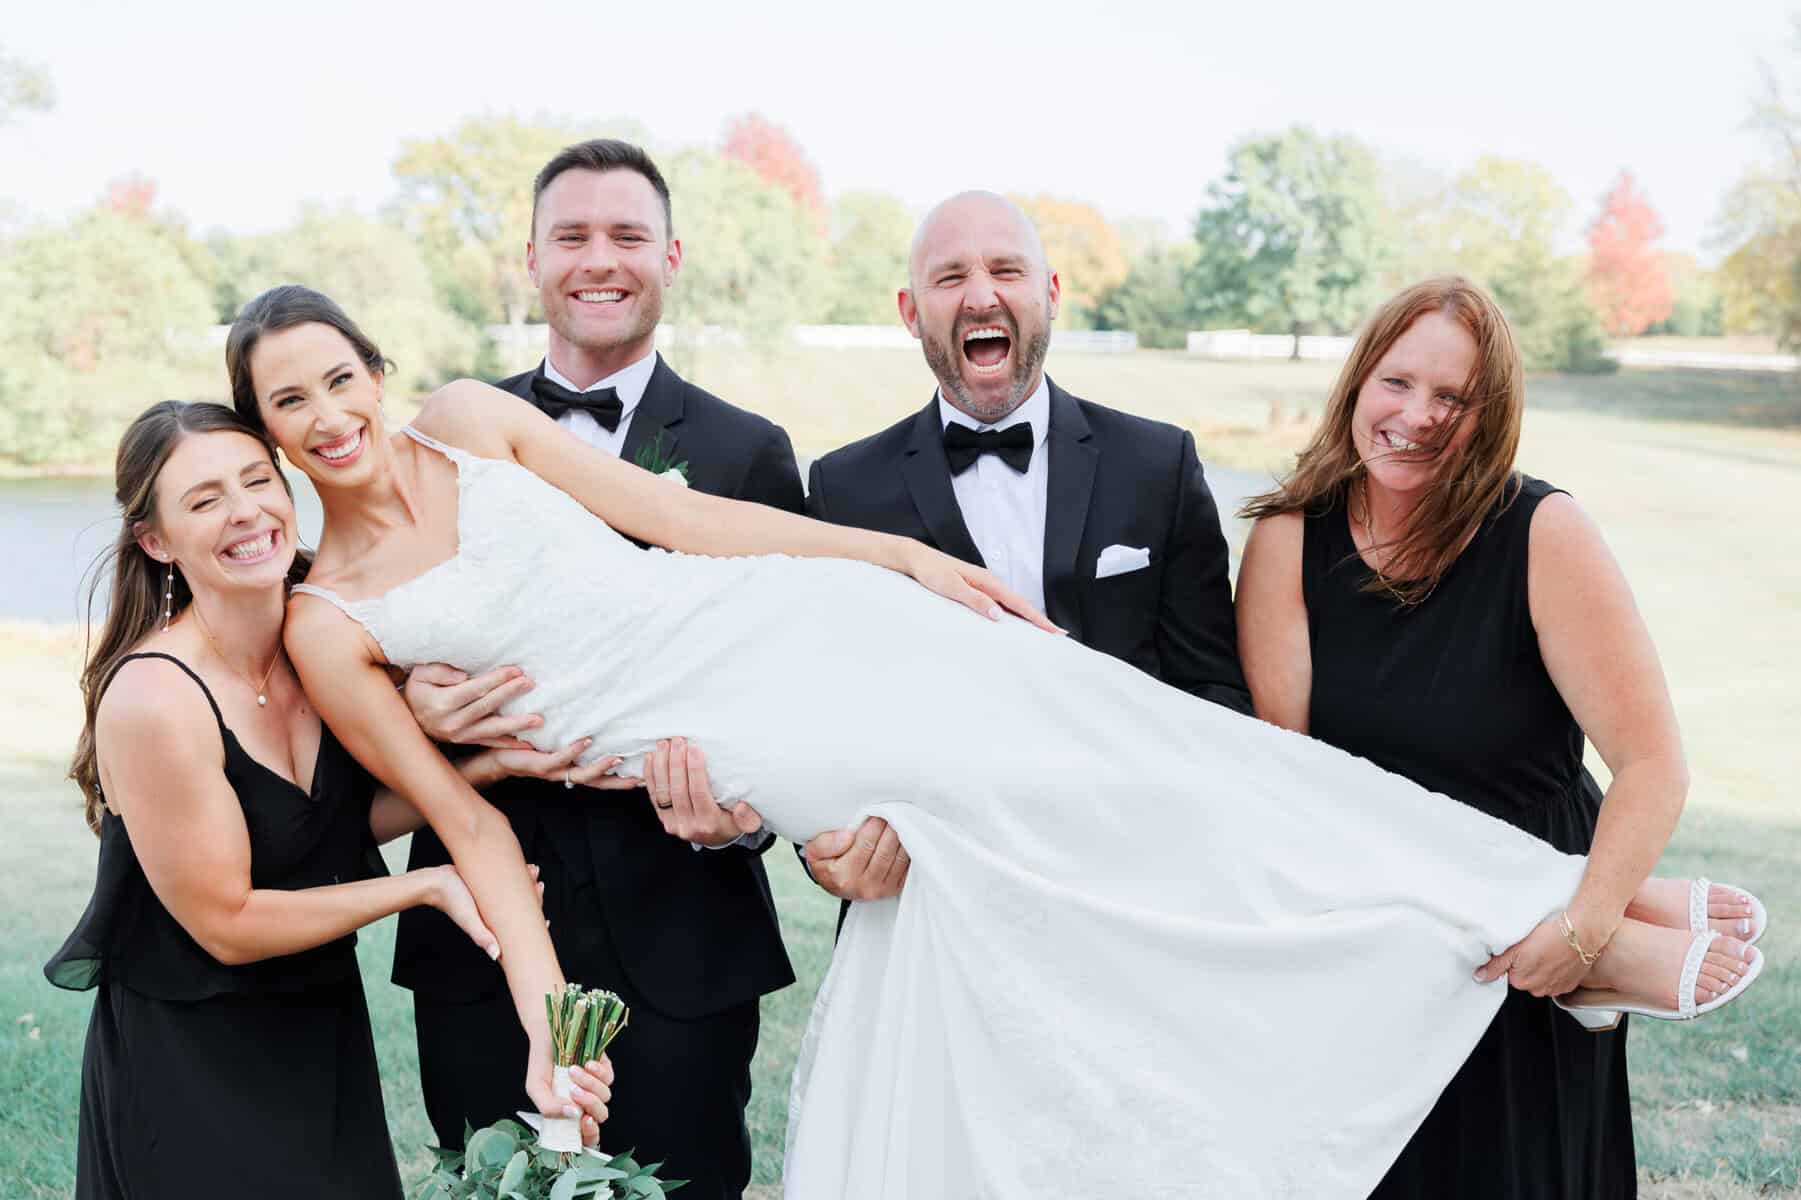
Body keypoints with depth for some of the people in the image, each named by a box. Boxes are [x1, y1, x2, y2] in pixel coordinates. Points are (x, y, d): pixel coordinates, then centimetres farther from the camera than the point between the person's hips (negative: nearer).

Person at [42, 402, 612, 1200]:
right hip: (188, 1070, -6)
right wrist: (428, 886, -19)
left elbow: (355, 815, 0)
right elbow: (227, 923, -20)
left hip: (323, 1029, 6)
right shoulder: (152, 699, -26)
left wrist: (489, 763, -16)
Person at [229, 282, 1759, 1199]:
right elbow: (471, 824, 2)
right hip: (721, 740, -1)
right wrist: (545, 1021, -5)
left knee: (1141, 755, -7)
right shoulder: (329, 624, 3)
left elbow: (673, 512, 7)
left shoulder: (467, 415, 7)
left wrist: (904, 552, 4)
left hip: (796, 622, 1)